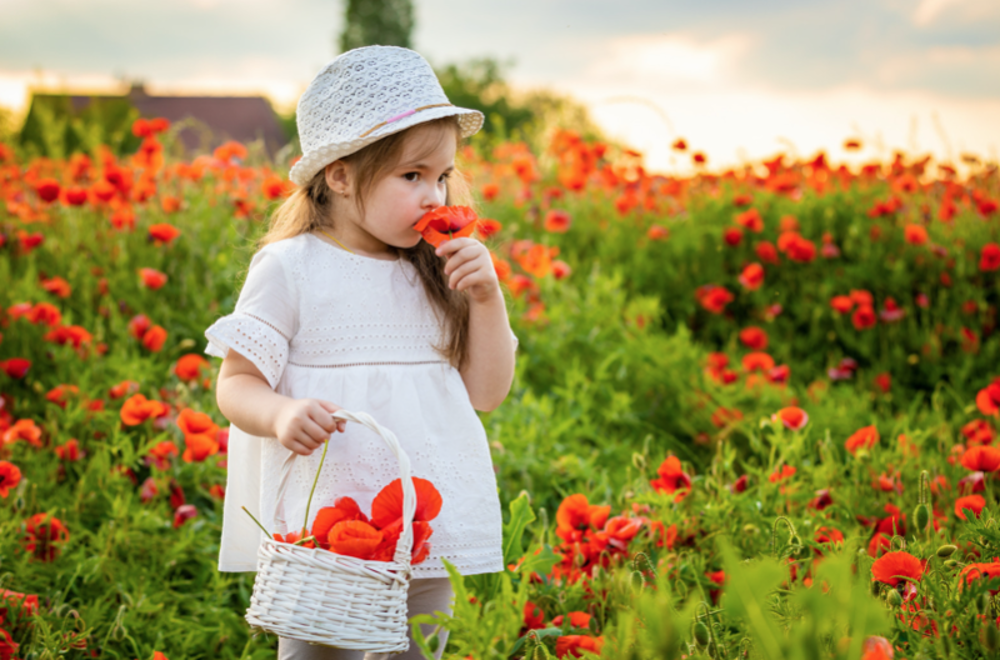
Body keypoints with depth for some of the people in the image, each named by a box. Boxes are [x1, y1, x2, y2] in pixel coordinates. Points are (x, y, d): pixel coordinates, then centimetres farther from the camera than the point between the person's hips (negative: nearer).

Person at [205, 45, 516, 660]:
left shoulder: (439, 274, 9)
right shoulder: (288, 268, -5)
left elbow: (487, 394, 9)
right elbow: (236, 385, -4)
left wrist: (488, 299, -4)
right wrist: (281, 414, -26)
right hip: (322, 533, -5)